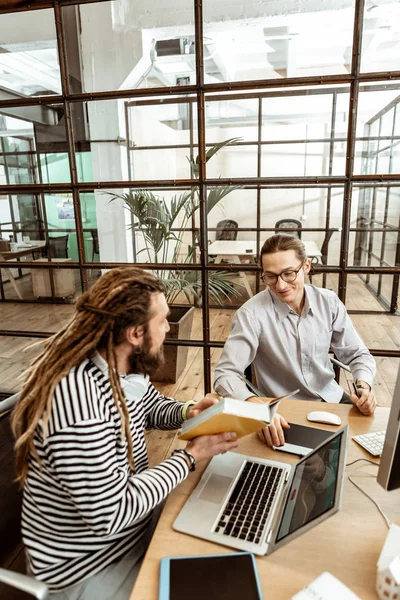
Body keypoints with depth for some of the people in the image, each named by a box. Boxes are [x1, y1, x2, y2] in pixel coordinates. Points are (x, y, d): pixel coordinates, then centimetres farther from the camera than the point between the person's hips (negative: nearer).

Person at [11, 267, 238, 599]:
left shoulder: (125, 369, -9)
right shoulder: (78, 397, -36)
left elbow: (154, 407, 11)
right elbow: (111, 513, -29)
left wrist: (188, 412, -9)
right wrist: (190, 456, -22)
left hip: (135, 518, 7)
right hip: (89, 567, -7)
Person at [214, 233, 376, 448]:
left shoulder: (329, 302, -4)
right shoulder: (252, 314, -19)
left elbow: (357, 354, 6)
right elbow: (226, 375, -22)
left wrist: (364, 386, -14)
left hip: (333, 399, 5)